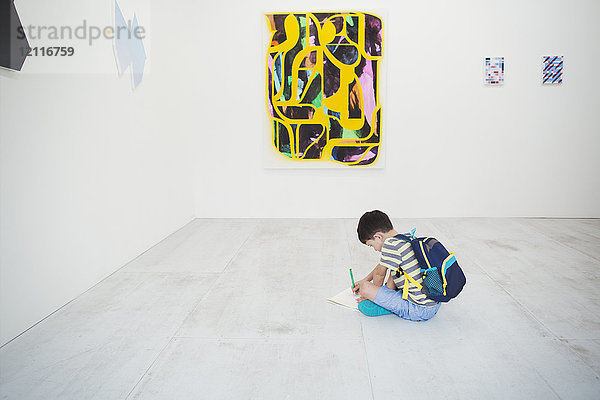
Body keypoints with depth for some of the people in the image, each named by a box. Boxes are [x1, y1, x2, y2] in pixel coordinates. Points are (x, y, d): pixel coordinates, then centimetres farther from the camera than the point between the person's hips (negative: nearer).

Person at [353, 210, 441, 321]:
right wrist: (365, 280, 33)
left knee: (365, 288, -17)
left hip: (418, 311, -9)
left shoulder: (390, 244, -18)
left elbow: (379, 273, -3)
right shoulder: (409, 237, 10)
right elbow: (384, 266, 24)